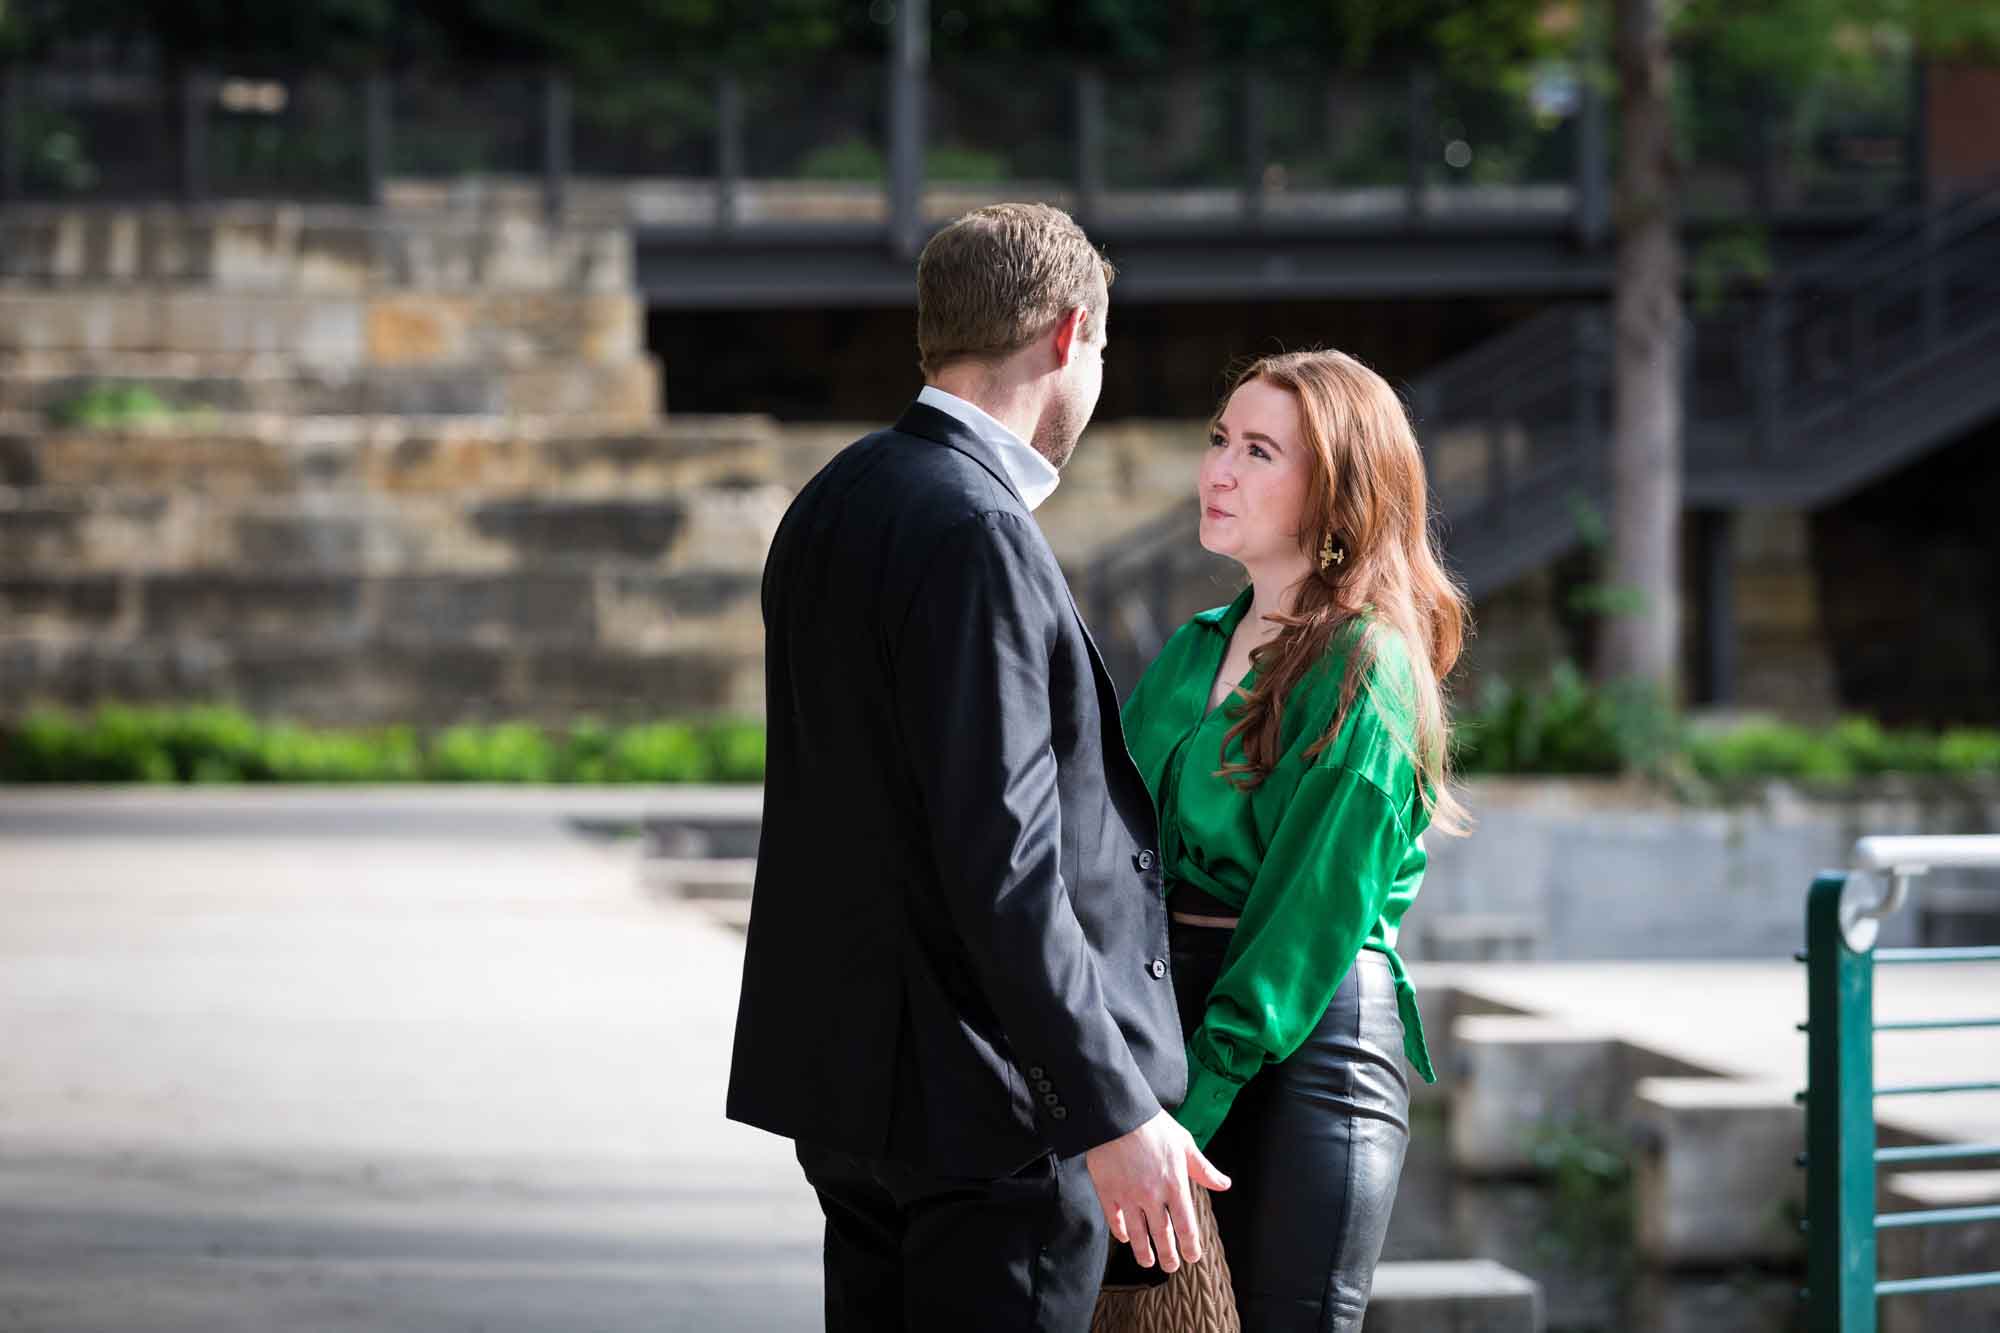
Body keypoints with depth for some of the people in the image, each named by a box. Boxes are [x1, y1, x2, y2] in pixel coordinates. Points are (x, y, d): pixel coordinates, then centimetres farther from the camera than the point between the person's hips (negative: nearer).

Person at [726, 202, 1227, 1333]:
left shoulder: (836, 503, 11)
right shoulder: (976, 535, -19)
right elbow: (999, 866, -23)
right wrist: (1110, 1113, -21)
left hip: (852, 1070, 10)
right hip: (989, 1104, -10)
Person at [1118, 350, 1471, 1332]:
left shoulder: (1365, 671, -9)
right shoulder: (1194, 651, 14)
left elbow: (1311, 915, -13)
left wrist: (1192, 1104, -16)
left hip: (1309, 1039, -7)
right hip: (1171, 1014, 7)